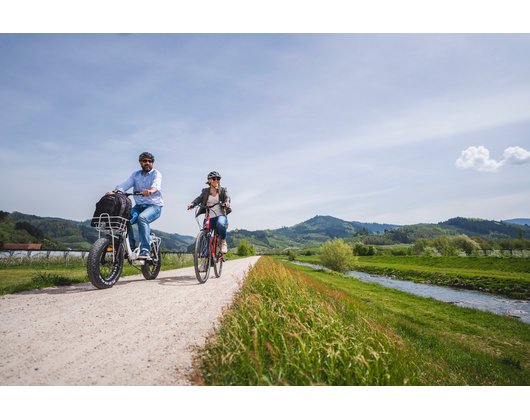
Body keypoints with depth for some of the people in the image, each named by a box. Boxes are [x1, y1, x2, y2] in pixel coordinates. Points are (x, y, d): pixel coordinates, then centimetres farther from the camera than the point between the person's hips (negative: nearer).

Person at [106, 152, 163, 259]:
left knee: (142, 218, -34)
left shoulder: (156, 174, 1)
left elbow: (157, 184, -23)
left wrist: (151, 191, -47)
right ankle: (131, 246, -7)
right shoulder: (135, 175, 15)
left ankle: (145, 250, -32)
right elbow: (126, 184, -2)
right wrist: (114, 192, -22)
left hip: (154, 206, -4)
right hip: (139, 206, 5)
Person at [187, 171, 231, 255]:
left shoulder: (222, 190, 8)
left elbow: (227, 197, -10)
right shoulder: (205, 191, 12)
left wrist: (227, 202, -35)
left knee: (220, 224, -36)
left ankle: (223, 242, -12)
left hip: (220, 215, -2)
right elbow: (199, 198, -3)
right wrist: (192, 204, -25)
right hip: (209, 217, 2)